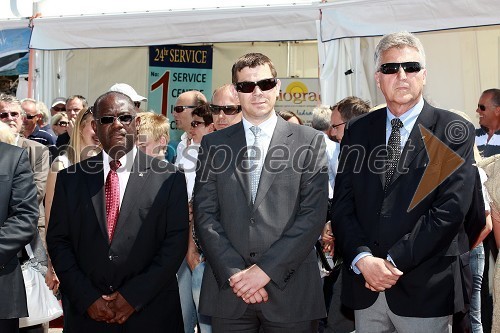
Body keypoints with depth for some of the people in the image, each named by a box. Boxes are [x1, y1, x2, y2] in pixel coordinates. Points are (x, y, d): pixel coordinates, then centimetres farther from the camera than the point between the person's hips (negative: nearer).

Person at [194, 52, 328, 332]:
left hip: (291, 289, -1)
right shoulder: (213, 144, 8)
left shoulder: (310, 141, 2)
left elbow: (314, 214, -5)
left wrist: (266, 269, -11)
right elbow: (205, 213, 3)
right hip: (228, 288, 2)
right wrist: (234, 272, -9)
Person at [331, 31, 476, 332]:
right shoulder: (357, 131, 8)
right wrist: (363, 259, -12)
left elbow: (450, 209, -11)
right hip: (364, 286, 3)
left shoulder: (454, 131, -3)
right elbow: (342, 204, 3)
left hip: (425, 289, -3)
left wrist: (394, 262, -15)